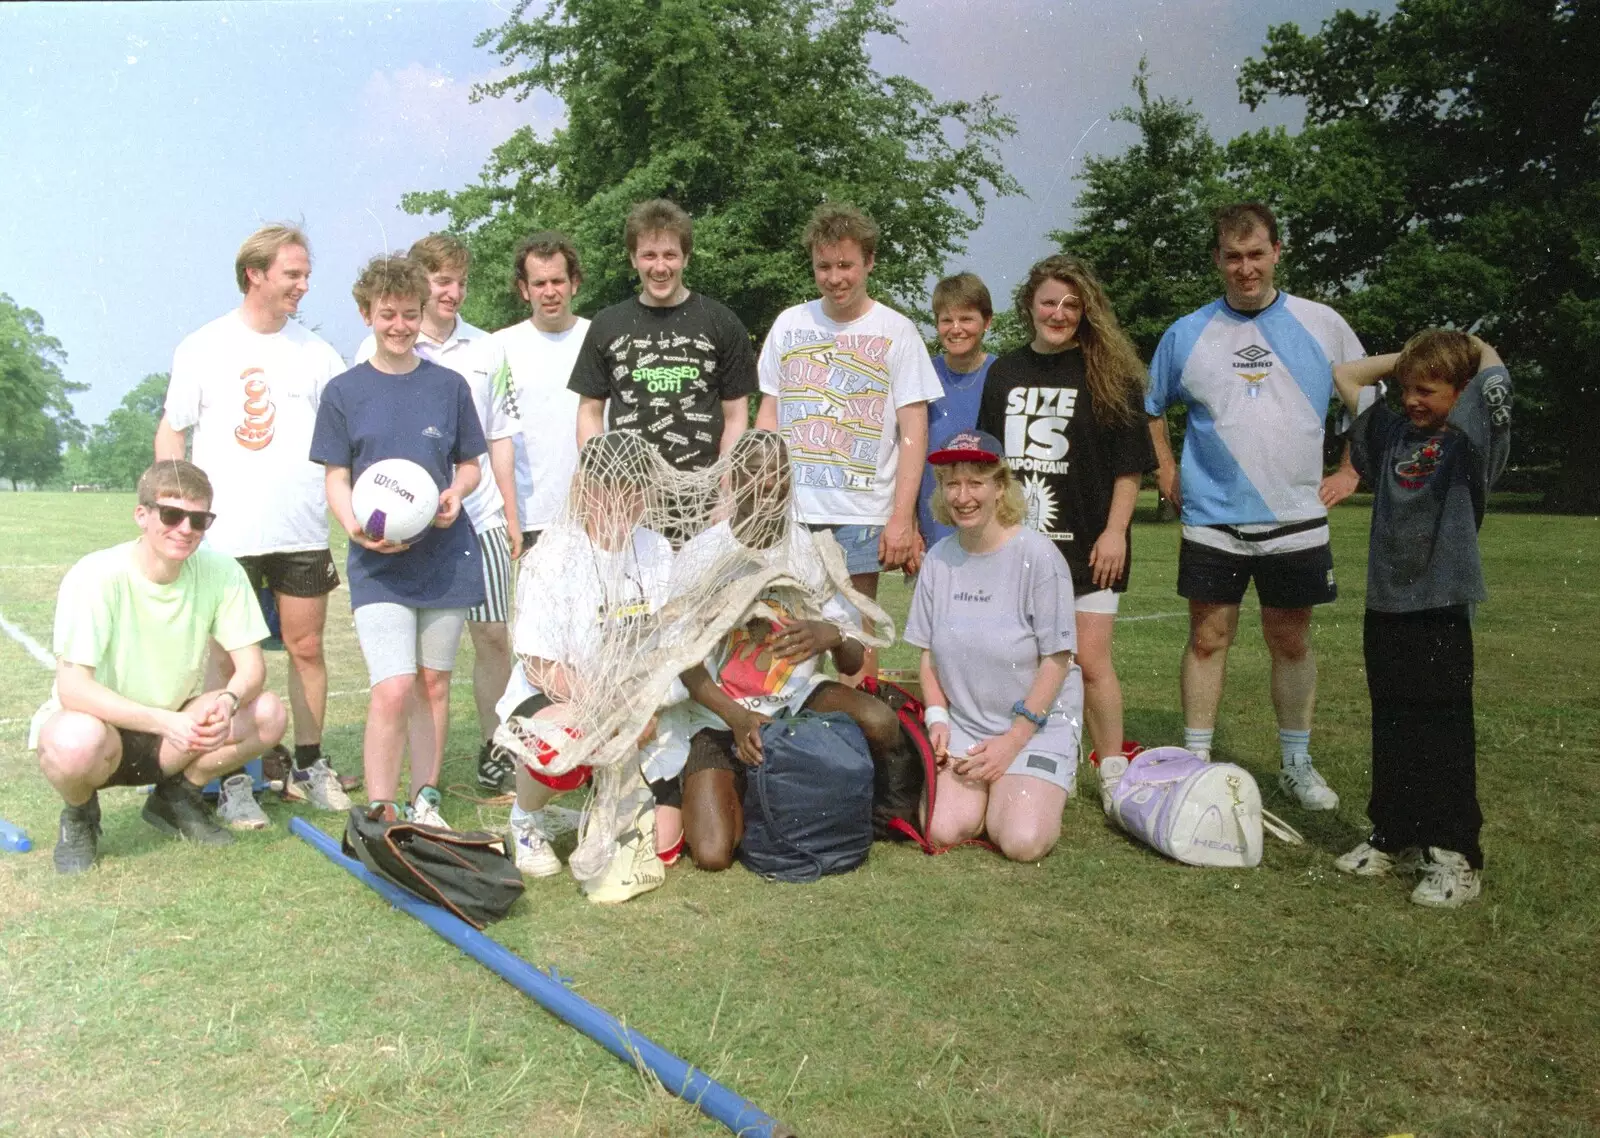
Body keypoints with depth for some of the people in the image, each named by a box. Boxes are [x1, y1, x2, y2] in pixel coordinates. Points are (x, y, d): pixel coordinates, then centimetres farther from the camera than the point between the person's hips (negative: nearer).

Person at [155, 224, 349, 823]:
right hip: (225, 535, -1)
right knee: (230, 659, 3)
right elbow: (171, 430, 7)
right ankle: (234, 780, 14)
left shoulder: (315, 351, 6)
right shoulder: (203, 347, 3)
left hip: (303, 532, 2)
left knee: (307, 647, 7)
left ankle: (308, 767, 21)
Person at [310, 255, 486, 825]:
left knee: (434, 682, 10)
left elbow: (470, 465, 13)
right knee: (394, 687, -14)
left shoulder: (449, 386, 6)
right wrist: (355, 526, -17)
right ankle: (379, 813, -3)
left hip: (444, 554, 2)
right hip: (376, 561, -2)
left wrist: (456, 492, -10)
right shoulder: (343, 391, 3)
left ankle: (424, 800, 23)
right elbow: (336, 478, 3)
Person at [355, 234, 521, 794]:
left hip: (479, 517, 3)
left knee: (494, 636, 3)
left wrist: (510, 514, 11)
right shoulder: (378, 350, 2)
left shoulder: (485, 350, 12)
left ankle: (493, 752, 18)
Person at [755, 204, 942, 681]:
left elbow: (913, 432, -1)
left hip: (861, 514, -2)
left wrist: (902, 517, -8)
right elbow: (768, 415, 14)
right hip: (788, 509, 3)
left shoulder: (896, 332, 1)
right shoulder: (789, 324, 10)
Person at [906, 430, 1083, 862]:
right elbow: (928, 651, 8)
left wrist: (1013, 741, -13)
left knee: (1023, 842, -21)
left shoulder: (1038, 555, -13)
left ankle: (1040, 789, 13)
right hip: (963, 723, 3)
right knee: (943, 831, -16)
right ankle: (990, 788, 15)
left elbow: (1056, 661, -11)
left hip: (1038, 721, -3)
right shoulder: (938, 559, 1)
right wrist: (937, 718, -6)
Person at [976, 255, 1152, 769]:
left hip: (1086, 542, -4)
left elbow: (1130, 464, -3)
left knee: (1090, 659, -3)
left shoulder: (1110, 372, -1)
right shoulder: (1005, 372, 12)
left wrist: (1115, 531, -10)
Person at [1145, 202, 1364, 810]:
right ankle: (1196, 761, 13)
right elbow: (1147, 405, 17)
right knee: (1208, 638, 3)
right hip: (1211, 518, 0)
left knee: (1291, 641, 9)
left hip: (1297, 519, 0)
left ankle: (1297, 763, 22)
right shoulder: (1187, 334, 3)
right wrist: (1165, 469, 8)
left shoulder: (1322, 324, 3)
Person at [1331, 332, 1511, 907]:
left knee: (1445, 739, -1)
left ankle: (1457, 856, 7)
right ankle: (1394, 836, 24)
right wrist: (1405, 359, 14)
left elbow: (1494, 378, -20)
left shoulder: (1473, 439, -2)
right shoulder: (1392, 434, 13)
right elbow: (1344, 374, 21)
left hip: (1440, 611, -5)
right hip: (1384, 607, 5)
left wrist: (1471, 344, 0)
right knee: (1391, 733, 13)